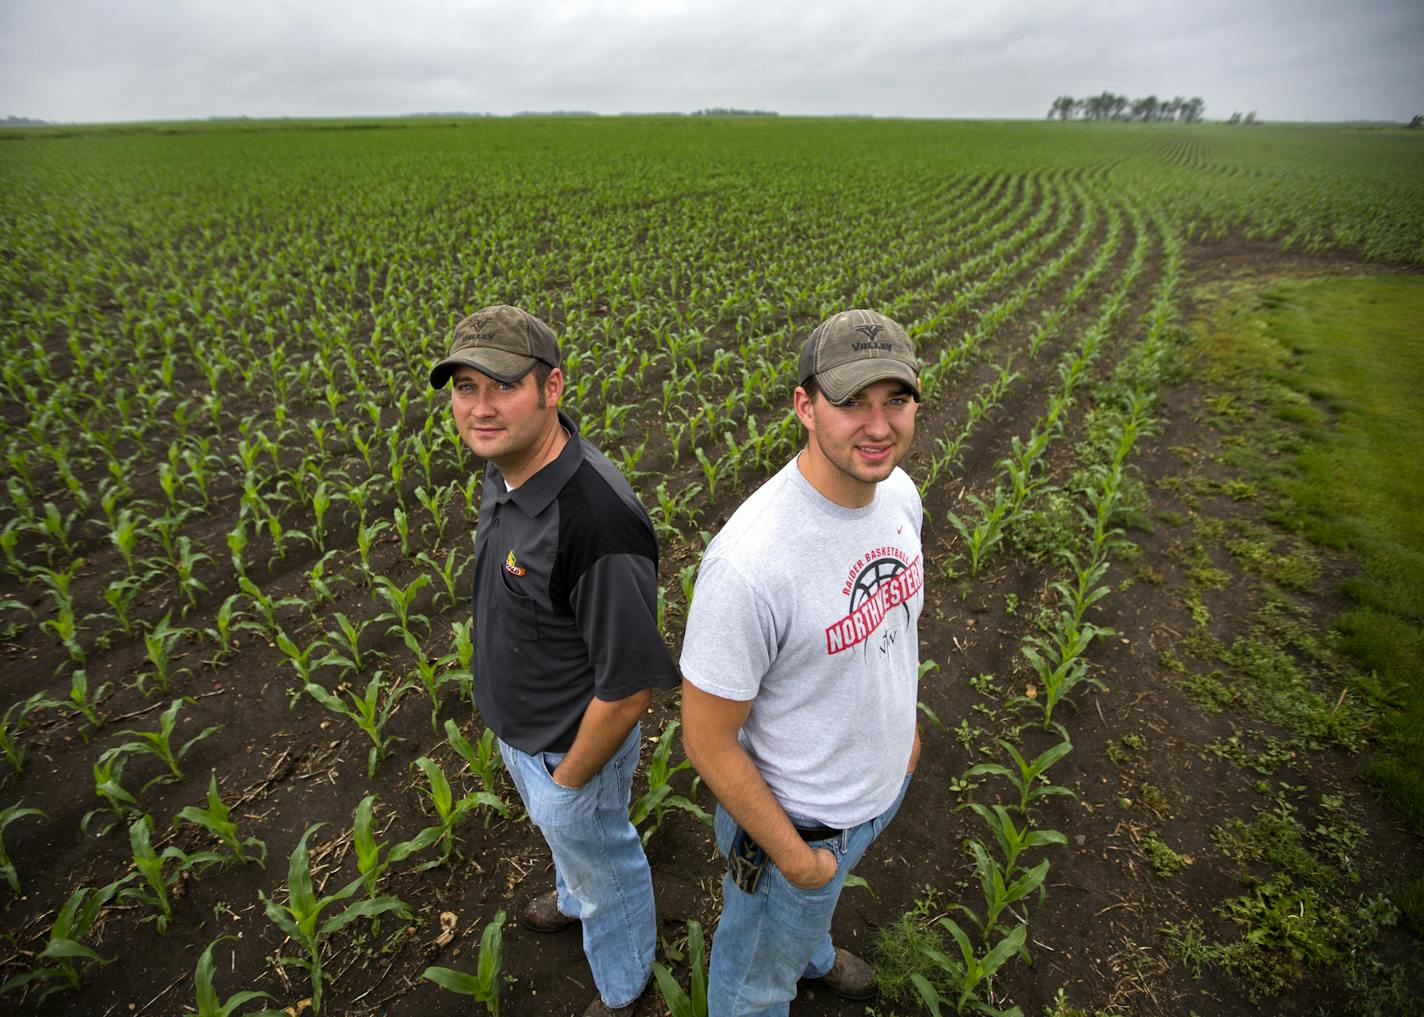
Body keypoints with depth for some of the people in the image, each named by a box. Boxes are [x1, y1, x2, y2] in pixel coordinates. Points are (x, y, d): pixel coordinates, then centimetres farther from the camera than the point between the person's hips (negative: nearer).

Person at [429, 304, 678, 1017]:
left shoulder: (597, 518, -40)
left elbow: (630, 684, -31)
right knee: (562, 837, 36)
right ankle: (574, 898, 69)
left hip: (571, 746, -7)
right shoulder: (505, 465, -10)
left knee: (603, 865, 23)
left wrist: (569, 780, -16)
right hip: (516, 724, 8)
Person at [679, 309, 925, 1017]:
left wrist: (904, 718, 14)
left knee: (813, 908, 39)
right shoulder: (748, 564, -40)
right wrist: (794, 857, -16)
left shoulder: (899, 491, -14)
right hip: (796, 815, -7)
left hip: (881, 781, 7)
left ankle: (812, 952, 72)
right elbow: (707, 739, -27)